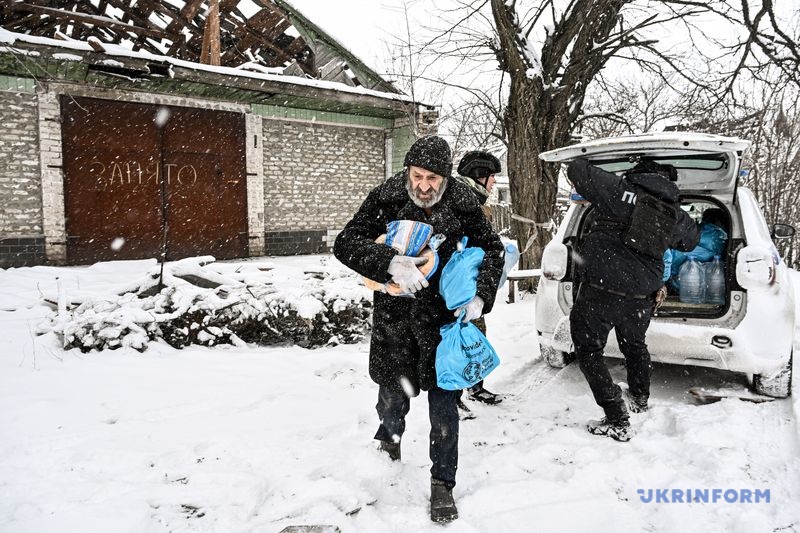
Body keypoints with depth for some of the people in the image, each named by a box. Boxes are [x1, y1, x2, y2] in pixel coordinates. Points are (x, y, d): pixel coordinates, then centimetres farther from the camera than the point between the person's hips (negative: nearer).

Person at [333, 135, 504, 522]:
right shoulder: (385, 199, -13)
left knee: (443, 400, 2)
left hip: (444, 316, 0)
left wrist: (481, 295, -13)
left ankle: (442, 484, 21)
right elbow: (345, 243, -17)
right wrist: (390, 262, -34)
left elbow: (492, 248, 2)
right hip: (394, 316, 0)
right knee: (394, 392, 17)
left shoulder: (462, 205, -10)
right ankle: (389, 440, 52)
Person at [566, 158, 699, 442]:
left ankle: (617, 421, 5)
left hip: (600, 290, -5)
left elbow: (577, 170, -3)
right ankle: (640, 399, 52)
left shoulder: (620, 189, -6)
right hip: (641, 298, 6)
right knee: (634, 344, 30)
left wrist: (577, 165, 20)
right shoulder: (677, 214, 10)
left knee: (589, 351, 7)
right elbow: (691, 239, 30)